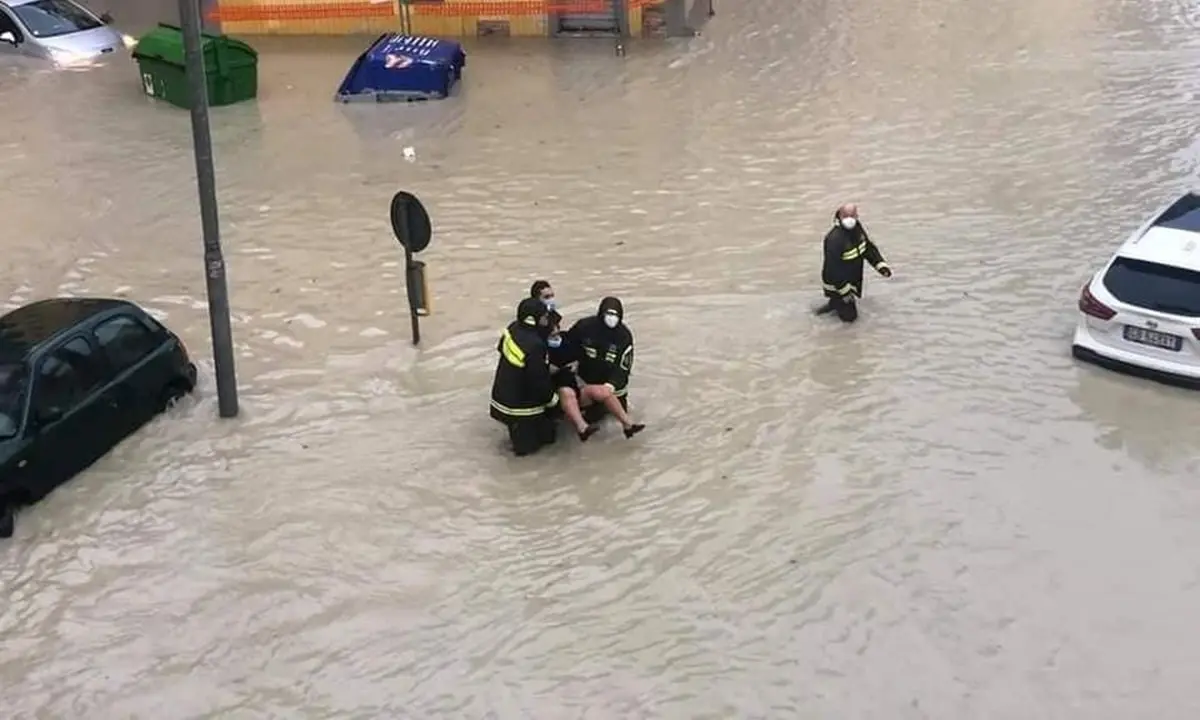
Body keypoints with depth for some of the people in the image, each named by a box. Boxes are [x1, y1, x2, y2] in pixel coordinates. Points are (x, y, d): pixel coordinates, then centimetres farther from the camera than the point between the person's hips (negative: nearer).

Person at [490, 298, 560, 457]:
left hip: (503, 392, 8)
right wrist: (550, 397, -4)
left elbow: (501, 348, 14)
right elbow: (539, 379, -24)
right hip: (521, 404, -8)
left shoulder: (513, 329, -7)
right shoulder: (534, 346, -32)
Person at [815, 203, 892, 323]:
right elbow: (833, 269, -30)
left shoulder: (857, 227, -9)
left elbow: (869, 247, 7)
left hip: (852, 278, 8)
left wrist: (881, 265, -3)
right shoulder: (835, 238, -34)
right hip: (836, 282, -8)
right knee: (849, 315, -2)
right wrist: (844, 291, -26)